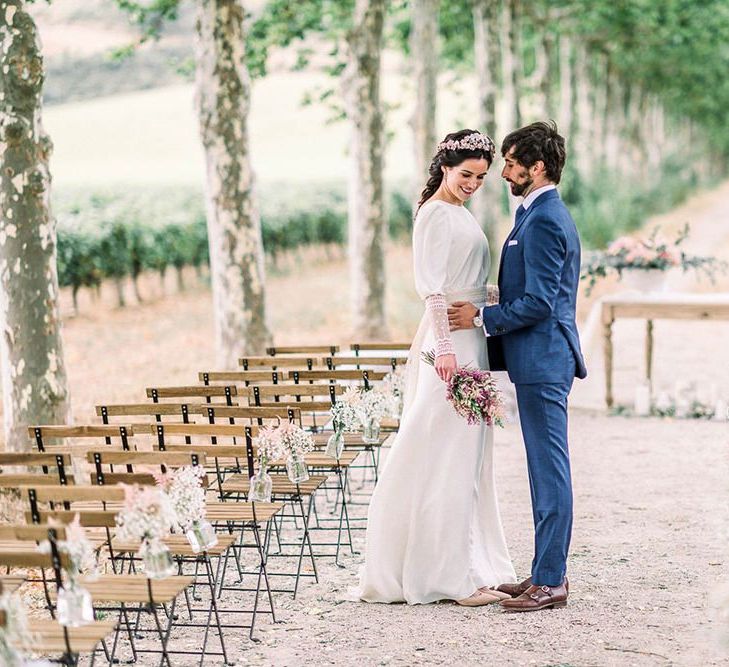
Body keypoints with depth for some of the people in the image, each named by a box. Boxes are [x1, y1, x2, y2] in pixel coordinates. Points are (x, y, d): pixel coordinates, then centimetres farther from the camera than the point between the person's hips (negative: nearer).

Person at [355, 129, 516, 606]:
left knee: (469, 457, 12)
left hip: (469, 343, 10)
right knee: (448, 456, -7)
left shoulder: (460, 214, 19)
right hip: (450, 342, -10)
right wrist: (444, 347, -24)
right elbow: (432, 286, -18)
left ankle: (472, 569, 18)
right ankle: (451, 575, -4)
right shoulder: (436, 213, -10)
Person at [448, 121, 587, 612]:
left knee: (550, 468, -6)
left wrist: (482, 317, -11)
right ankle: (549, 573, 19)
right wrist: (489, 321, 19)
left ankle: (551, 581, -2)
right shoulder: (547, 214, 17)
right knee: (547, 468, 13)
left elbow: (538, 303, -21)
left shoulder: (543, 221, -16)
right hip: (542, 359, 11)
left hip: (543, 362, -11)